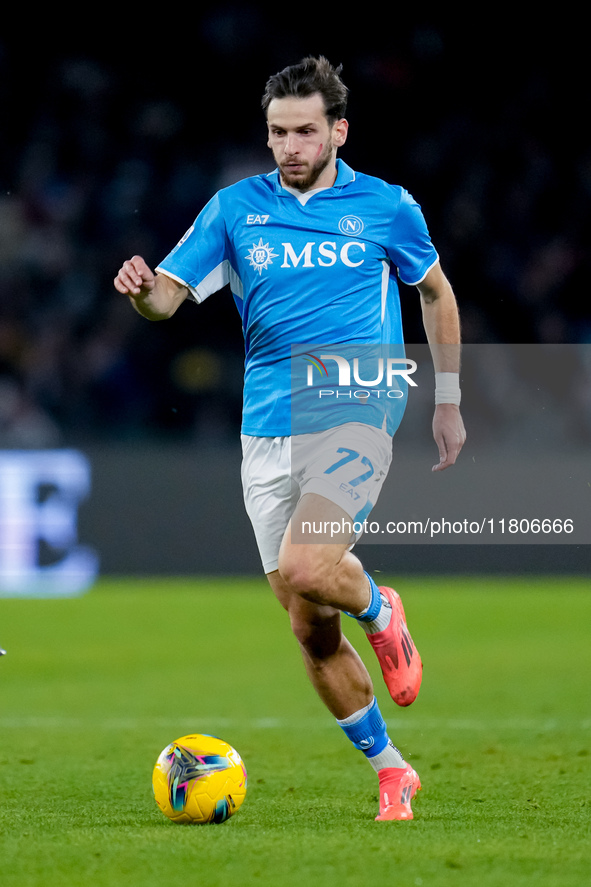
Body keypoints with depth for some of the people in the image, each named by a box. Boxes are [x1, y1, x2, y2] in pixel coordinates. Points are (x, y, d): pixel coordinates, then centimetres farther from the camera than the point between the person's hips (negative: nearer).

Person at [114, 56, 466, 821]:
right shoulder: (235, 208, 5)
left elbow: (435, 292, 17)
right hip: (269, 433, 3)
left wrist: (447, 401, 17)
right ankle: (390, 772, 21)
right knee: (311, 632, 5)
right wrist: (144, 290, -25)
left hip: (357, 418, -3)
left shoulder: (385, 207, 2)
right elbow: (171, 294, -1)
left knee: (305, 568, -28)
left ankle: (380, 612, 6)